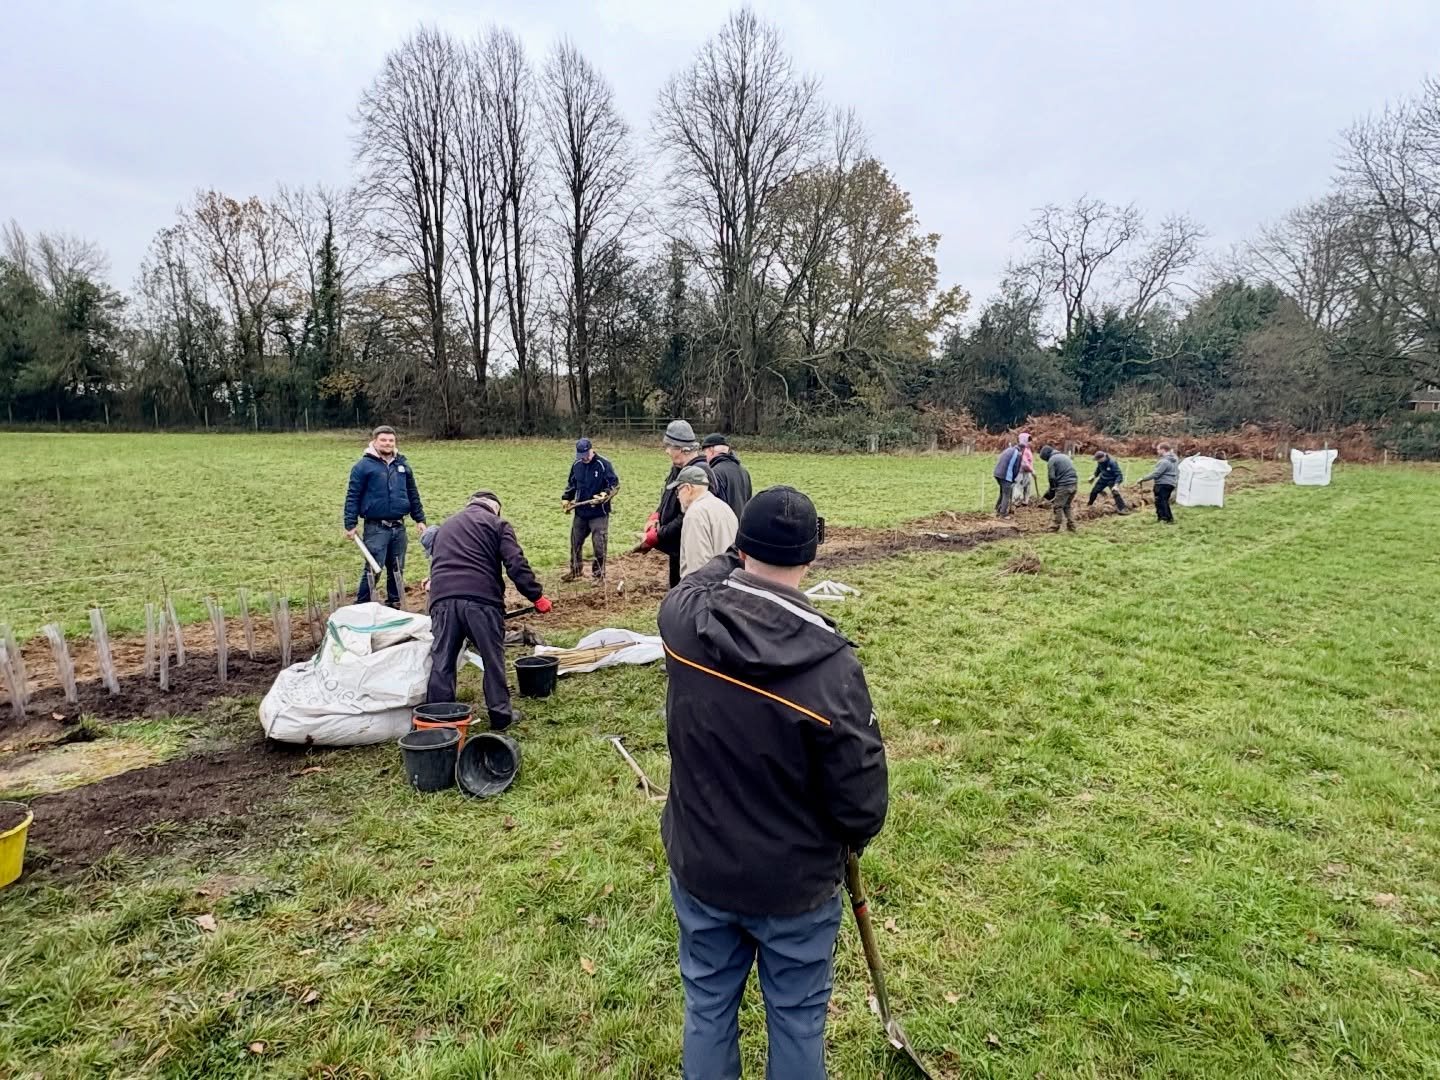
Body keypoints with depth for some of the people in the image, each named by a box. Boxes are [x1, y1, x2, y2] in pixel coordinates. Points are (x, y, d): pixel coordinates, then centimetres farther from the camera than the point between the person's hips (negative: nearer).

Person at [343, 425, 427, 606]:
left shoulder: (402, 464, 12)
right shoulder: (364, 465, -4)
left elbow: (413, 494, 17)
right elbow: (352, 496, -6)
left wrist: (419, 519, 13)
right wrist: (350, 524, -10)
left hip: (399, 527, 5)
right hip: (376, 528, -5)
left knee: (397, 569, 12)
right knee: (372, 569, -6)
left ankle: (394, 604, 24)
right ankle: (361, 606, 5)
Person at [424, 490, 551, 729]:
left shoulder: (447, 524, 30)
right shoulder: (497, 524, 11)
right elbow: (516, 564, -3)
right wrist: (537, 596, 0)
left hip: (442, 597, 4)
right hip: (482, 599, -4)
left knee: (441, 661, 7)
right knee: (493, 658, 8)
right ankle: (500, 716, 13)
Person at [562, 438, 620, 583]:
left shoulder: (603, 464, -11)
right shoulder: (577, 465, 6)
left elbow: (615, 484, -11)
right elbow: (571, 484, 20)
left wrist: (605, 494, -28)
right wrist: (566, 499, 9)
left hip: (599, 513, -6)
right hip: (580, 512, 6)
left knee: (599, 545, -1)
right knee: (575, 542, 14)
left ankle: (599, 574, 11)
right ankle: (576, 571, 30)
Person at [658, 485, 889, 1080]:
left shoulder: (682, 618, -18)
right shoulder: (830, 665, -29)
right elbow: (862, 801, -18)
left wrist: (740, 558, 22)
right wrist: (853, 836, 4)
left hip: (699, 869, 4)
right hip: (795, 884, -3)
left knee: (707, 1008, 24)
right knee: (796, 1020, 20)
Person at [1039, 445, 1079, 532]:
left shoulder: (1051, 460, -3)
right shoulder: (1065, 456, 22)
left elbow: (1052, 477, -7)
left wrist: (1052, 490, 5)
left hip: (1064, 486, -8)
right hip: (1074, 484, 8)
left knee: (1058, 506, 0)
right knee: (1067, 506, 18)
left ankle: (1056, 526, 1)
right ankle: (1071, 525, 16)